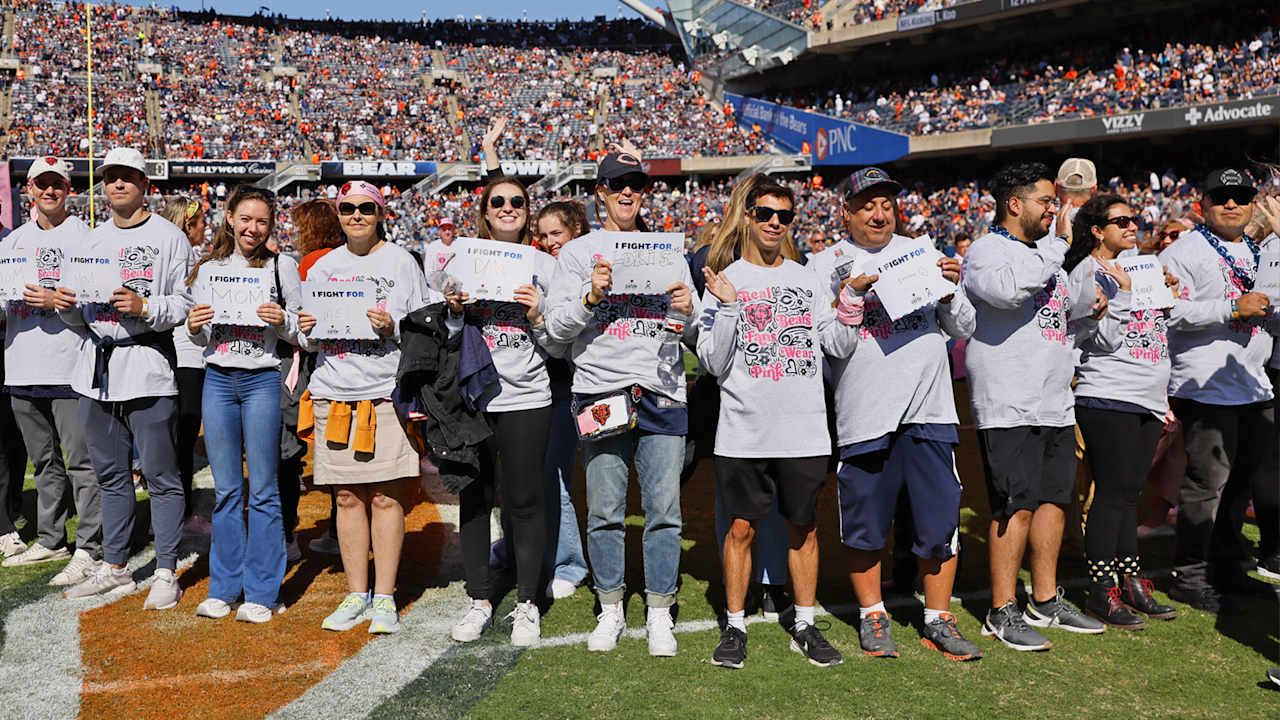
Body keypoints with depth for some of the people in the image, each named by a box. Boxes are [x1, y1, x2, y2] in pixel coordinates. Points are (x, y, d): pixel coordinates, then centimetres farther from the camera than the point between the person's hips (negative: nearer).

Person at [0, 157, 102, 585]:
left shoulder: (83, 237, -1)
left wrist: (57, 300, -20)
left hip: (69, 368, -7)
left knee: (81, 461, -6)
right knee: (44, 462, 15)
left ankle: (89, 549, -2)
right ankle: (50, 540, 25)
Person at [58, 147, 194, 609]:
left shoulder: (168, 237, 0)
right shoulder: (92, 239, 18)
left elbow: (186, 304, -8)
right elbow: (81, 316, 20)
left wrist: (145, 307, -24)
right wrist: (68, 306, -2)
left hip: (147, 367, -6)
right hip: (96, 368, 6)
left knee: (160, 475, -2)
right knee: (110, 474, 14)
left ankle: (166, 573, 5)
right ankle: (114, 567, 25)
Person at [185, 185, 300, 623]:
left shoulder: (282, 267, 3)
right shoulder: (208, 269, 12)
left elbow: (299, 331, 4)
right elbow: (201, 339, 15)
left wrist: (282, 320, -17)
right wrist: (193, 328, -6)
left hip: (263, 379, -3)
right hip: (218, 379, 3)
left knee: (262, 490, 0)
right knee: (225, 489, 8)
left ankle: (261, 593, 8)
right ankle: (223, 587, 19)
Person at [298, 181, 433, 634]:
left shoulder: (401, 262, 4)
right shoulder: (322, 268, 15)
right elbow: (308, 342, 19)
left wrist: (393, 328, -14)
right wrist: (306, 331, -3)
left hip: (388, 392, -3)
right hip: (334, 392, 3)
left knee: (386, 497, -1)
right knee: (348, 497, 6)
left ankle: (384, 597, 8)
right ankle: (356, 595, 16)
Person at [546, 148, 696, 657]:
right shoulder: (578, 252, 10)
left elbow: (691, 333, 17)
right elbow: (556, 328, 4)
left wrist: (688, 311, -6)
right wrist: (591, 298, -12)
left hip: (662, 393, 2)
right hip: (600, 390, -1)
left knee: (665, 507, -1)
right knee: (604, 510, 1)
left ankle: (659, 614, 12)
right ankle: (610, 610, 17)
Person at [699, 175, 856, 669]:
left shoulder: (806, 279, 10)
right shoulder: (725, 282, 2)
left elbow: (840, 347, 9)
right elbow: (713, 363, -5)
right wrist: (728, 307, -16)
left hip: (804, 429, 2)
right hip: (744, 430, -2)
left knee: (803, 527, 11)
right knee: (741, 527, 5)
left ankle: (804, 625, 25)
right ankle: (735, 626, 20)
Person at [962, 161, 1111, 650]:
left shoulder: (1045, 253, 20)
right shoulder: (985, 251, -7)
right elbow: (1008, 290, -30)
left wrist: (1089, 306, 13)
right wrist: (1057, 242, -19)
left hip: (1056, 403, 9)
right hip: (1009, 406, -9)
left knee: (1054, 499, 13)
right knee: (1017, 506, -7)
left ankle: (1045, 601, 25)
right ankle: (1002, 613, 3)